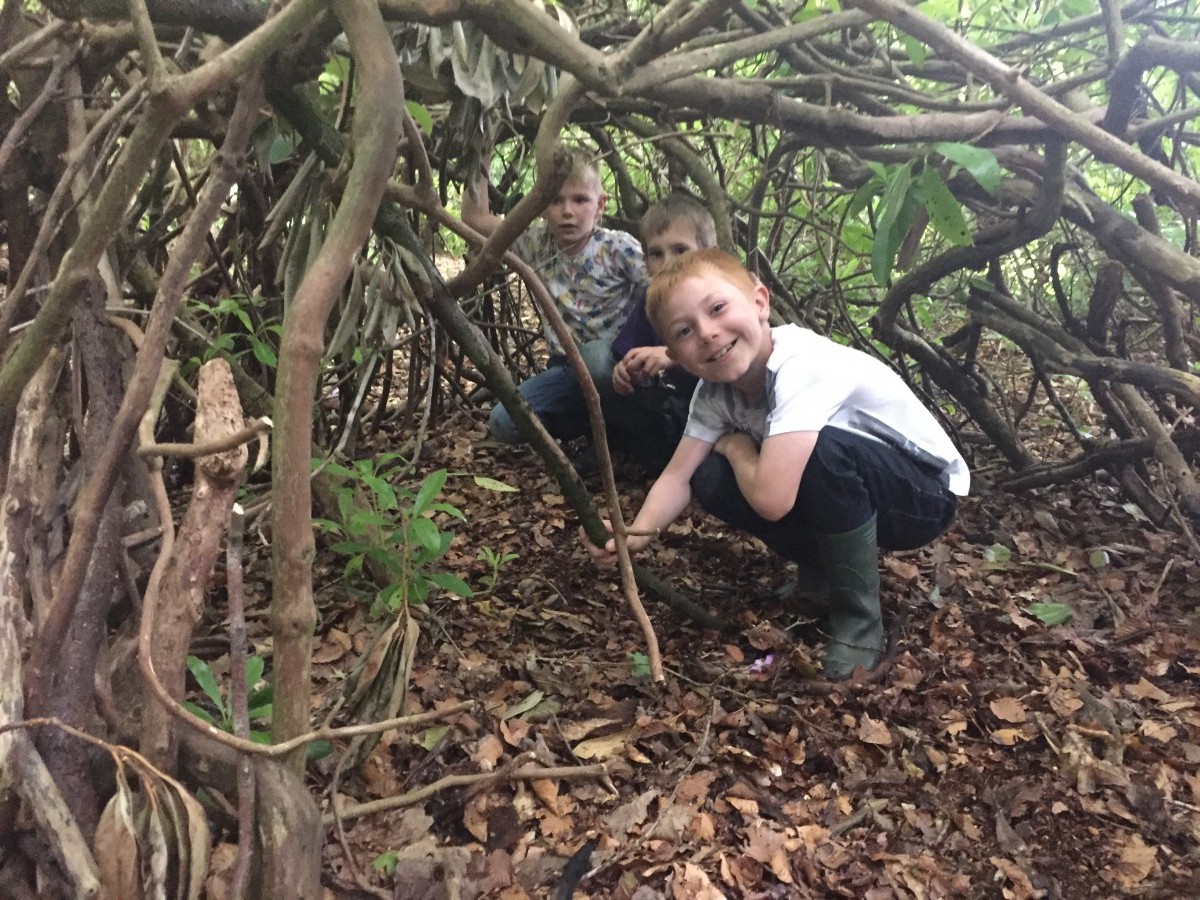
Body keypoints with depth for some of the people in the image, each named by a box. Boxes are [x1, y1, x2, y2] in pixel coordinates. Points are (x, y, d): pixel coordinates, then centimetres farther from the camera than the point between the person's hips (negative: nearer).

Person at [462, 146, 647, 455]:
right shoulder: (538, 244, 2)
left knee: (598, 359, -41)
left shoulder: (619, 248, -10)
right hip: (566, 368, 5)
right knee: (502, 423, -14)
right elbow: (475, 218, 6)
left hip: (612, 361, -5)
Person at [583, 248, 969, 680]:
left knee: (820, 451, -36)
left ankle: (859, 624, -17)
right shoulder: (716, 389, -9)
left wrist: (737, 446, -18)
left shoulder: (802, 366, -33)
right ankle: (830, 574, 5)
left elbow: (770, 499, -39)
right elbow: (678, 476, -8)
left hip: (927, 490, -6)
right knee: (712, 480, -12)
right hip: (846, 489, 7)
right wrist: (637, 533, -26)